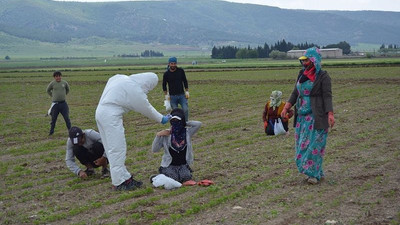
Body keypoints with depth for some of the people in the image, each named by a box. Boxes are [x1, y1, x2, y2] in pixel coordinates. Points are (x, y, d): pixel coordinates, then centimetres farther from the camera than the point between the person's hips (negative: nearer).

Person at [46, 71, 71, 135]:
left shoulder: (65, 83, 0)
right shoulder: (52, 83, -5)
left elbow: (67, 90, 20)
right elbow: (48, 90, 13)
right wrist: (52, 96, 8)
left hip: (63, 103, 1)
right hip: (55, 103, -1)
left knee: (67, 118, 2)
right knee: (53, 118, 7)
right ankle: (51, 131, 19)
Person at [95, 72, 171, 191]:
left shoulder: (119, 77, 9)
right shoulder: (136, 91, -15)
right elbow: (147, 109, -3)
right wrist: (162, 119, 10)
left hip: (101, 111, 10)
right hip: (111, 116, -10)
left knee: (113, 148, 13)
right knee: (117, 149, -5)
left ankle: (124, 177, 21)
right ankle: (118, 182, 0)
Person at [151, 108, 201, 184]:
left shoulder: (187, 132, 0)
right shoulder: (166, 134, -5)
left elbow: (198, 124, -15)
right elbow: (154, 149, -6)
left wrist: (185, 123, -8)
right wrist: (158, 136, -18)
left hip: (183, 165, 2)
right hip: (169, 165, -1)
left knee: (186, 177, -26)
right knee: (173, 179, -27)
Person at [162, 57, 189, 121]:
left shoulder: (181, 71, 1)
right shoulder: (166, 74, 0)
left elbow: (185, 81, 9)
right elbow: (164, 85, 8)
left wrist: (187, 91, 4)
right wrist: (166, 94, 0)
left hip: (181, 95, 1)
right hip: (172, 96, -1)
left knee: (185, 109, -11)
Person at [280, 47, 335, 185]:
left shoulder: (323, 76, -6)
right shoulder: (302, 75, 13)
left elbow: (327, 96, -12)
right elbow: (295, 93, 16)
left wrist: (330, 114, -22)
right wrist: (286, 108, 7)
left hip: (316, 116, -7)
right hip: (302, 116, 7)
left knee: (314, 144, -6)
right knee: (302, 144, 6)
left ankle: (314, 174, 2)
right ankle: (318, 173, 15)